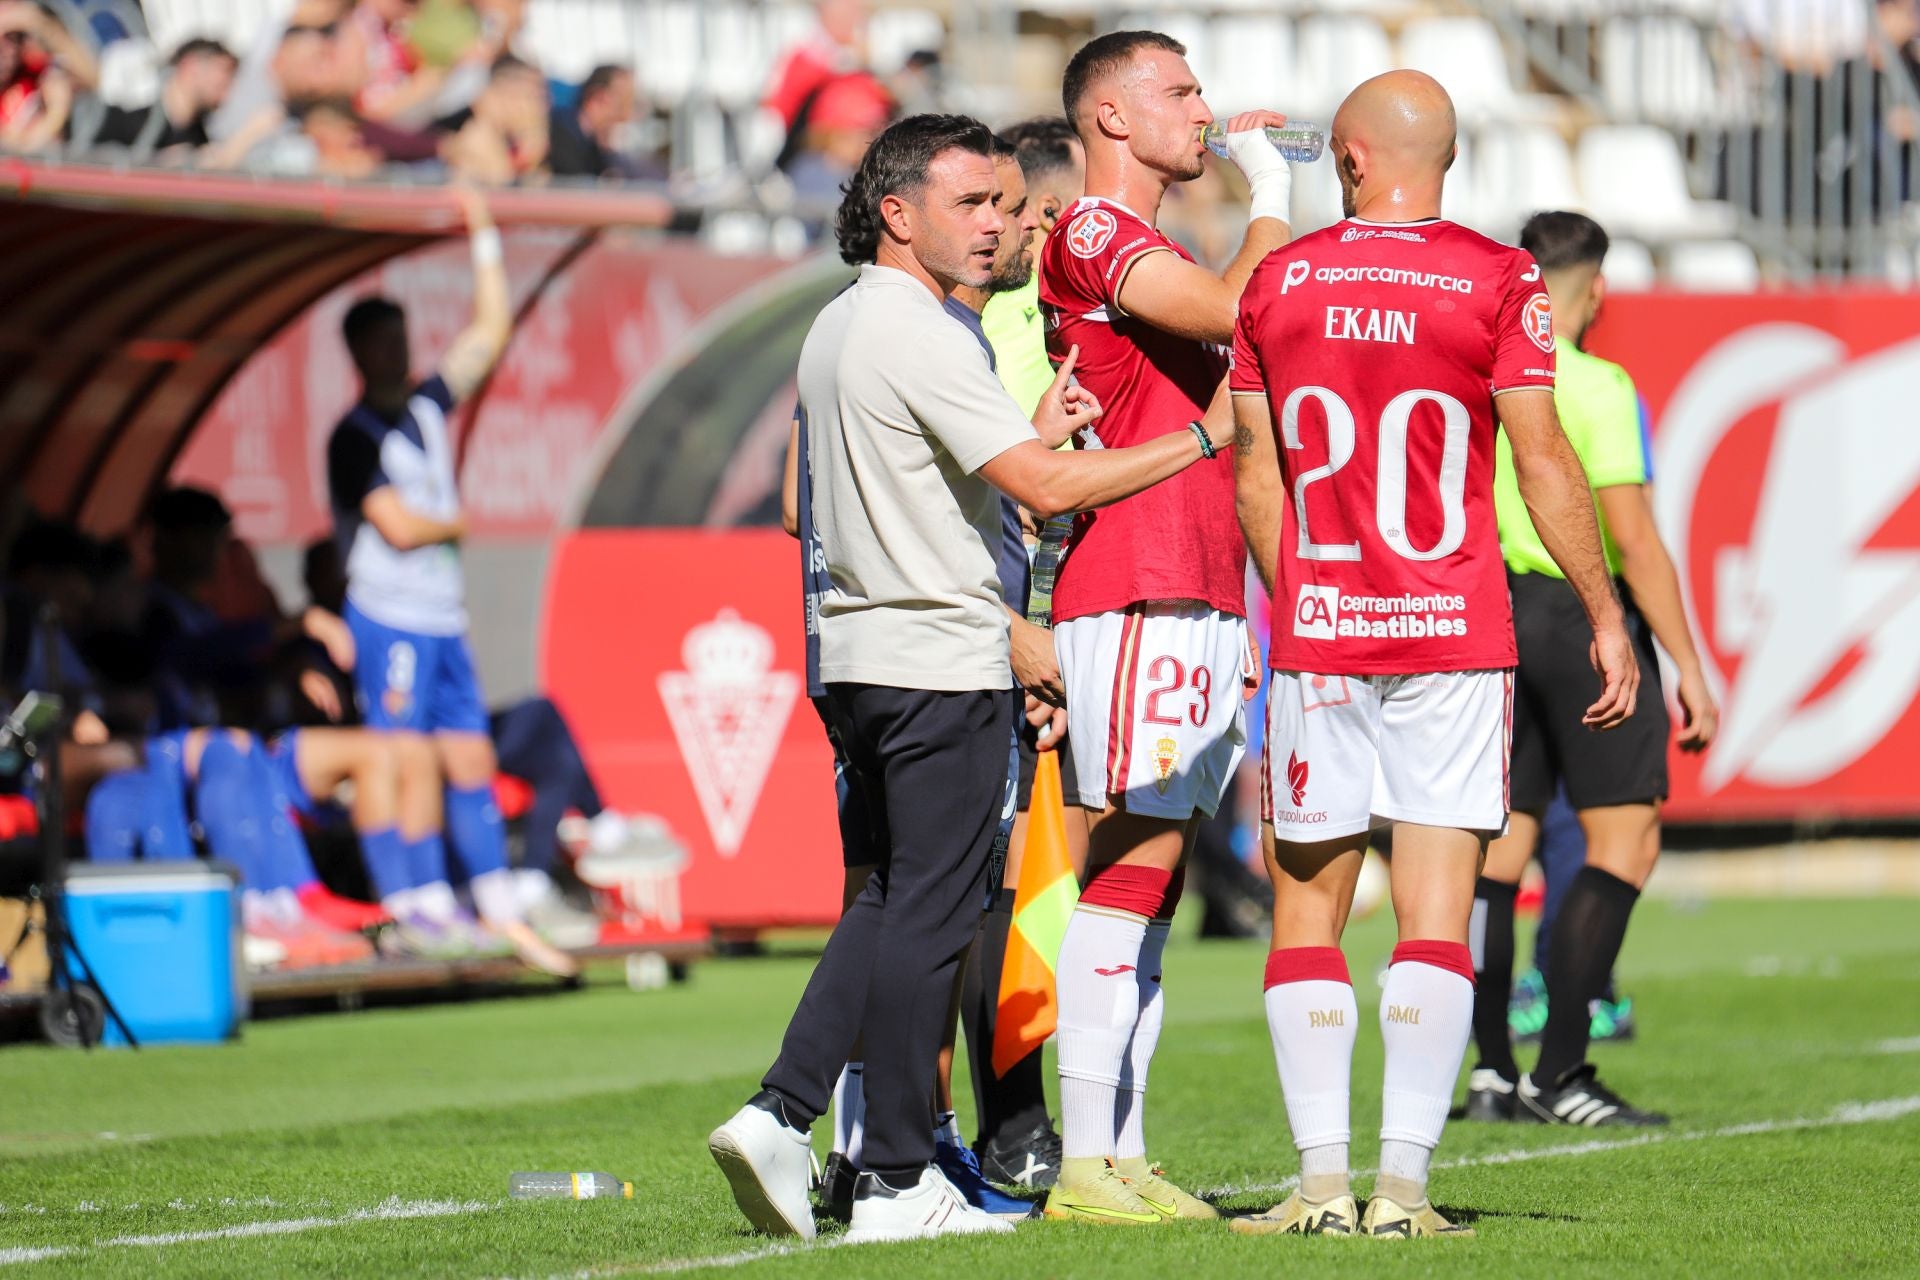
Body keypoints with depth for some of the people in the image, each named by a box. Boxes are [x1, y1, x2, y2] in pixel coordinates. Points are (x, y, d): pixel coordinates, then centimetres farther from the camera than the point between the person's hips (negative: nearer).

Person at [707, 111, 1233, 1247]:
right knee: (930, 912, -3)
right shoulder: (920, 336, -15)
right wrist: (1202, 438, -14)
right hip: (942, 657, -9)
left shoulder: (837, 328, 15)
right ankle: (900, 1184, 1)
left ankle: (781, 1112, 6)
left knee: (896, 899, 16)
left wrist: (1037, 429, 7)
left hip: (860, 653, 9)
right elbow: (1048, 490, -20)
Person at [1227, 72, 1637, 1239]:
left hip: (1318, 632, 2)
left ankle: (1324, 1179, 1)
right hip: (1454, 636, -1)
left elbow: (1257, 478, 10)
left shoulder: (1281, 283, 4)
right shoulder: (1497, 281, -4)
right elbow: (1545, 465, -6)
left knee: (1308, 909, 8)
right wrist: (1606, 617, 2)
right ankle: (1403, 1184, -8)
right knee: (1436, 915, -1)